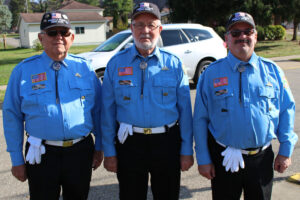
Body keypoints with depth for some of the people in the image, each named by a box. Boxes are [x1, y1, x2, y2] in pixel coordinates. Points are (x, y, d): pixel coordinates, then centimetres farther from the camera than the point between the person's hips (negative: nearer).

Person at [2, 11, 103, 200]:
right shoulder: (23, 70, -1)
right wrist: (17, 159, -1)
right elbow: (12, 116, 0)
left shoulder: (84, 68, 3)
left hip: (81, 152, 2)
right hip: (42, 156, -1)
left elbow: (98, 109, 7)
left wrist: (99, 147, 7)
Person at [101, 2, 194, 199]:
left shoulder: (174, 64, 0)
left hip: (167, 141, 1)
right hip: (130, 144, 0)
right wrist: (109, 152, -1)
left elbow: (185, 110, 1)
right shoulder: (116, 64, 0)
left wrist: (187, 150, -1)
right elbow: (108, 111, 0)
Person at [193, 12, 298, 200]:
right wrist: (203, 159, -4)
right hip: (224, 158, -1)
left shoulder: (272, 70, 3)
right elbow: (200, 119, -2)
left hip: (262, 157, 2)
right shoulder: (212, 73, -3)